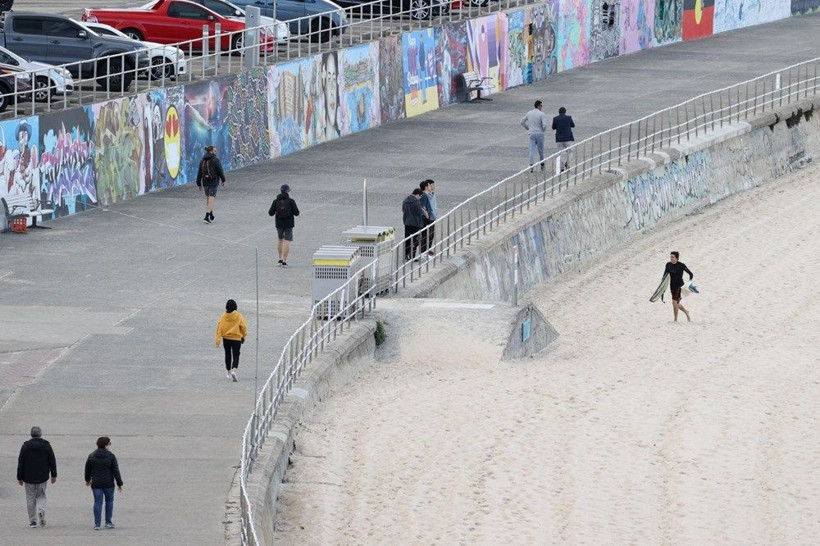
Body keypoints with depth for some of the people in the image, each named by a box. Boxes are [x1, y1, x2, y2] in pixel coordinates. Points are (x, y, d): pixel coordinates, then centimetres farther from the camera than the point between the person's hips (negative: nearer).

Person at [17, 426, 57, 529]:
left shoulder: (25, 446, -3)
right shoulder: (46, 446, -1)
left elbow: (21, 463, -1)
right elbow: (52, 461, 2)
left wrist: (20, 477, 5)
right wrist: (54, 475, 10)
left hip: (29, 478, -1)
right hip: (42, 477, 1)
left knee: (30, 498, 6)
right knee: (41, 496, 15)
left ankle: (32, 521, 5)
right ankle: (41, 511, -14)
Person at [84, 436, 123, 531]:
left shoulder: (91, 456, 1)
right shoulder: (111, 456, -8)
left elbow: (87, 469, 13)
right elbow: (116, 471, -6)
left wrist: (88, 480, 30)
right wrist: (119, 483, 1)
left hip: (96, 484, 2)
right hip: (108, 483, -2)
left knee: (98, 502, 3)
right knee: (109, 501, 14)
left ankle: (97, 524, -3)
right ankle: (108, 522, 15)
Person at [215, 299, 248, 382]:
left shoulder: (223, 316, -6)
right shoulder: (238, 316, -10)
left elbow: (219, 328, -7)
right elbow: (244, 327, -4)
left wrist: (218, 340, -5)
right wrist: (243, 336, 14)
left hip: (226, 338, 2)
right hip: (236, 338, -2)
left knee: (228, 356, 18)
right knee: (236, 356, -2)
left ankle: (229, 373, 29)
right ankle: (233, 371, -26)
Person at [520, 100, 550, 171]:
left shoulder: (528, 113, 4)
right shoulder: (542, 114, -11)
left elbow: (522, 122, 10)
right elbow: (544, 125, -18)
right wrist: (543, 130, 3)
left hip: (532, 134, 3)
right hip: (540, 133, -3)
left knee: (532, 150, 1)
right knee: (541, 150, 12)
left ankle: (531, 165, -13)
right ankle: (542, 165, 22)